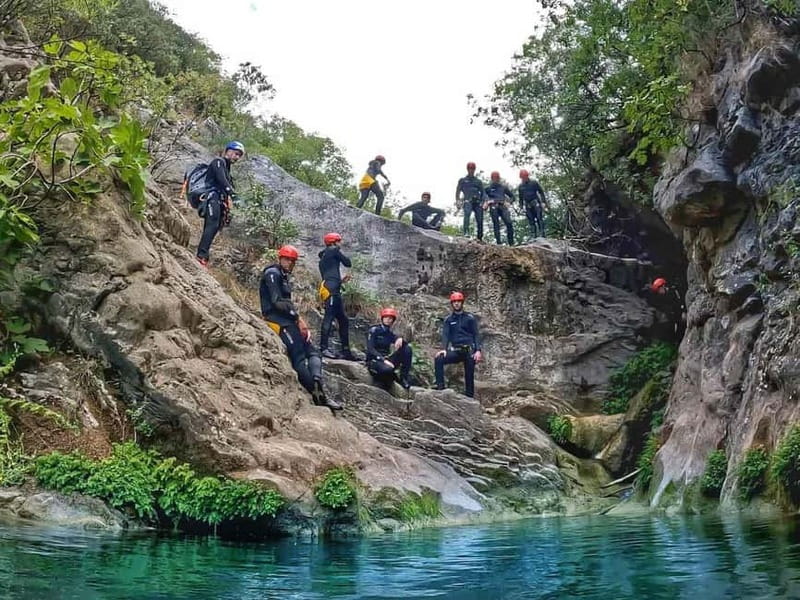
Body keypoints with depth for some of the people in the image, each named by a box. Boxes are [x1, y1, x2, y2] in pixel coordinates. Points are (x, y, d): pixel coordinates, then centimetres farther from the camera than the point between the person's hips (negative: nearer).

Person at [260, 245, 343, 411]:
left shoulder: (284, 278, 25)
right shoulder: (272, 273, -2)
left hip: (288, 319, 9)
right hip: (277, 319, -9)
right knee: (299, 357, -19)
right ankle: (317, 393, -29)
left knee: (312, 352, -4)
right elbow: (277, 302, -14)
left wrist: (303, 326, 7)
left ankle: (316, 382, -25)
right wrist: (298, 318, -14)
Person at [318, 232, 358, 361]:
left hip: (329, 288, 9)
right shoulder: (334, 251, 6)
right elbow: (348, 263, 8)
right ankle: (324, 348, -27)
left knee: (343, 321, 11)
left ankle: (346, 351, 11)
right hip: (331, 289, -9)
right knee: (329, 317, -18)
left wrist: (341, 280, 21)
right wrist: (341, 254, 24)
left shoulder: (322, 259, 30)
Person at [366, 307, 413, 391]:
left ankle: (404, 377, -11)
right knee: (387, 369, -41)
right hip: (374, 360, -6)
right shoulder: (374, 330, -5)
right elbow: (370, 349, -16)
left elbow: (405, 343, 1)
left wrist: (400, 339, -23)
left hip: (386, 359, 6)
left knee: (407, 349, -11)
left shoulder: (390, 334, 11)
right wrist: (383, 360, -29)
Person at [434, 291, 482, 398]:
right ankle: (440, 386, -19)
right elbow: (445, 335, 0)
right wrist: (444, 349, -18)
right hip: (455, 350, 2)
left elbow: (476, 334, 3)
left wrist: (478, 350, -12)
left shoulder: (470, 317, 6)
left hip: (469, 350, -1)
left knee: (469, 376, -4)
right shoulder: (448, 319, 10)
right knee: (438, 359, -21)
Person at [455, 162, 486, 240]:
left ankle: (480, 237, 0)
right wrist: (457, 202, 0)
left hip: (478, 202, 3)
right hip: (468, 201, -3)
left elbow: (483, 192, 19)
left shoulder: (478, 181, 24)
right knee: (467, 214, -31)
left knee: (480, 220, -8)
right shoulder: (462, 180, 19)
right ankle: (466, 232, -41)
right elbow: (458, 192, 14)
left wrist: (484, 202, 2)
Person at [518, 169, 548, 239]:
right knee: (531, 221, 2)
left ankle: (541, 234, -10)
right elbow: (521, 198, 19)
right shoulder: (520, 186, 11)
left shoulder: (534, 183, 1)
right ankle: (533, 235, 4)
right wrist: (521, 206, 12)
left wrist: (544, 202, -4)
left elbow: (541, 192, 3)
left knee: (539, 219, -10)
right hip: (528, 206, 3)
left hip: (536, 203, -3)